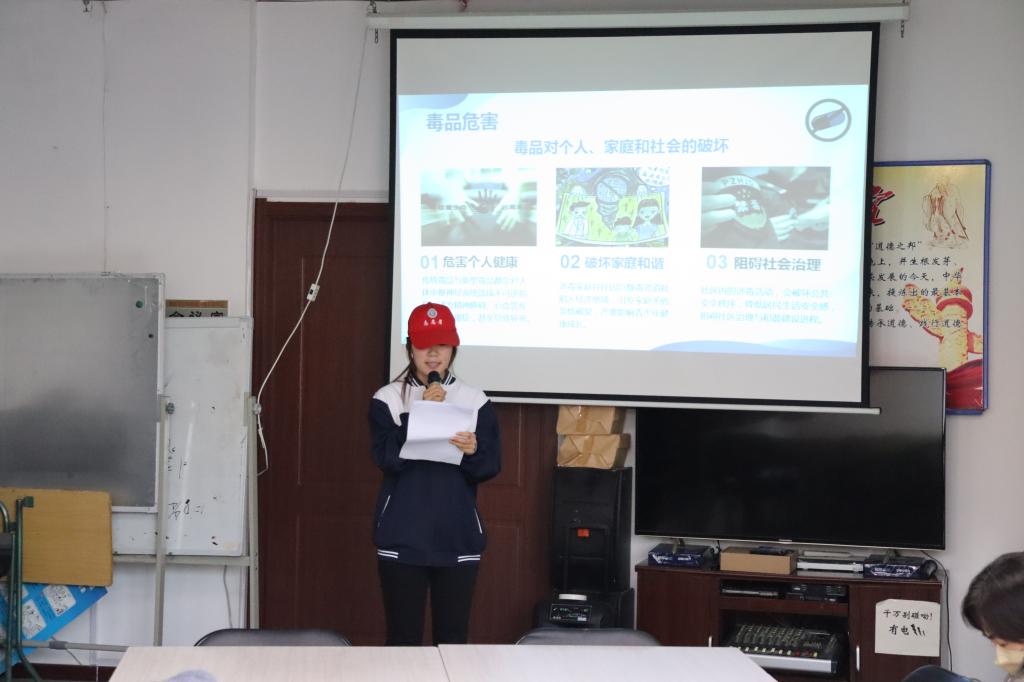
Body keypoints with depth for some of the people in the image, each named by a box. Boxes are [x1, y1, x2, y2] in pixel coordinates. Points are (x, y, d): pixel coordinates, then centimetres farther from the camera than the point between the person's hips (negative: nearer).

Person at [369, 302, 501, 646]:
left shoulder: (475, 401, 2)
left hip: (458, 539, 1)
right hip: (402, 537, -1)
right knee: (403, 634, 5)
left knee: (453, 634, 8)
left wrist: (472, 452, -21)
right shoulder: (387, 399, -1)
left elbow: (491, 467, 0)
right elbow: (386, 458, -12)